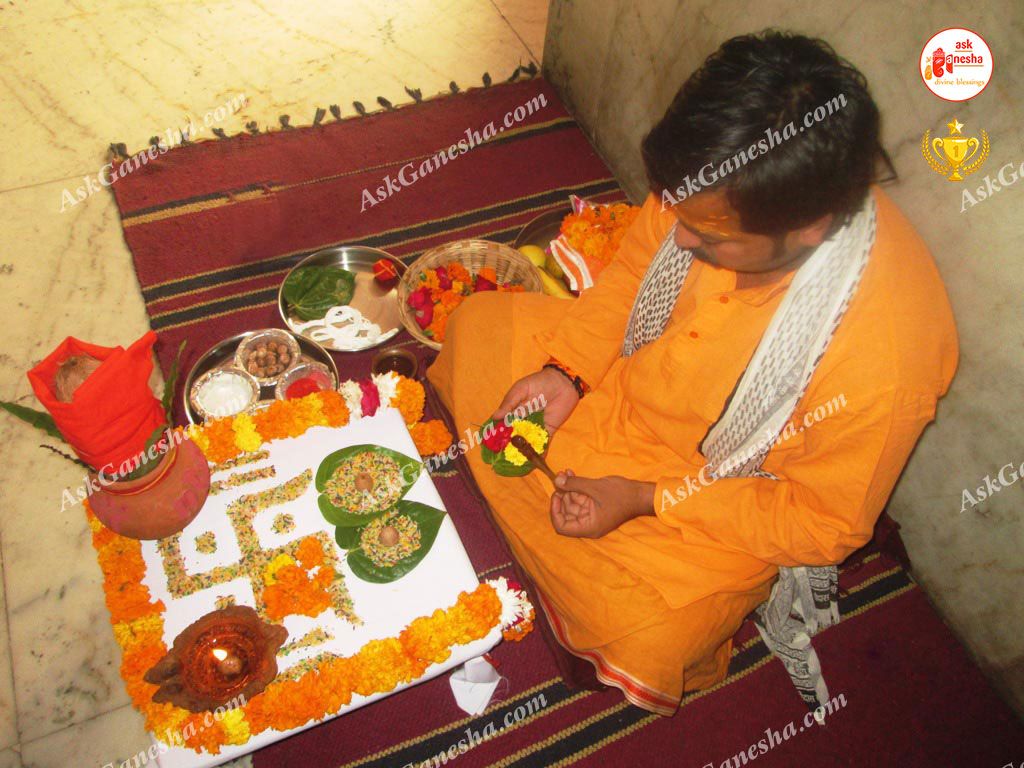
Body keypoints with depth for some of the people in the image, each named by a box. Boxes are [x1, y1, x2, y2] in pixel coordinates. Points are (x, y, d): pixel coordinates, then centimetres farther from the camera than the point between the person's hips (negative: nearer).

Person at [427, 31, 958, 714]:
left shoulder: (884, 360, -36)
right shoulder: (715, 193, -24)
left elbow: (828, 523, -20)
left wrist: (646, 499, -23)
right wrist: (568, 371, -14)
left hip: (718, 493, -4)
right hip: (627, 376, 5)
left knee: (641, 634, -22)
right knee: (478, 326, 4)